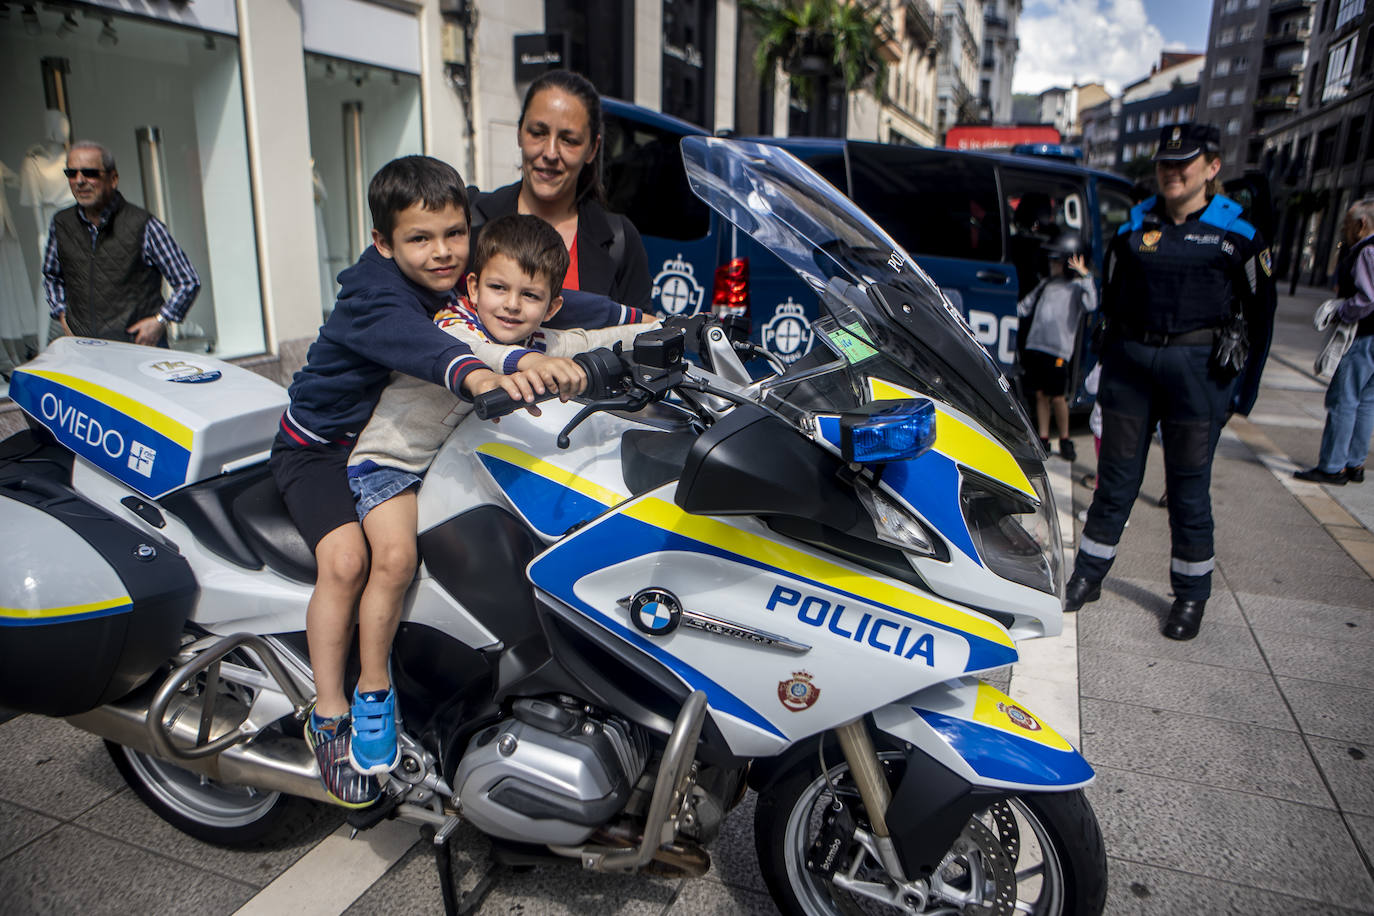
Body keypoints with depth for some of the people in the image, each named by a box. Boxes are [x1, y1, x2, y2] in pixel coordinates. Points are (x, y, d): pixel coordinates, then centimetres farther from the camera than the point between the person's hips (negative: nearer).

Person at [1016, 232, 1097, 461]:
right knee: (1040, 395, 8)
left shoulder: (1077, 286, -1)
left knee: (1057, 397, -1)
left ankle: (1065, 439, 15)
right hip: (1035, 346, 5)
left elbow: (1091, 305, -19)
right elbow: (1025, 307, 23)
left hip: (1058, 350, -5)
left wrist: (1085, 276, -20)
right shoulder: (1045, 284, 17)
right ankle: (1043, 439, 16)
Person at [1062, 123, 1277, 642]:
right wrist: (1111, 364, 10)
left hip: (1198, 368, -2)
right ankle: (1088, 576, 21)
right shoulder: (1133, 227, 8)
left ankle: (1191, 595, 19)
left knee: (1189, 488, 4)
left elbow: (1260, 314, 5)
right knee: (1116, 478, 9)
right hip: (1131, 360, 3)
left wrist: (1245, 387, 2)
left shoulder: (1237, 233, 0)